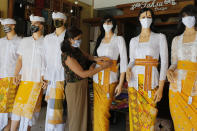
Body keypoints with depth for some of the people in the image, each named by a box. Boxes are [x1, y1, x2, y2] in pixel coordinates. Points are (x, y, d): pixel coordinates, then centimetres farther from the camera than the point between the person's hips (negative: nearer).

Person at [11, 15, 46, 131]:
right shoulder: (25, 41, 12)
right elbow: (20, 60, 12)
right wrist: (15, 75, 2)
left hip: (38, 81, -3)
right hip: (25, 79, 3)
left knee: (31, 108, 3)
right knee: (18, 105, 3)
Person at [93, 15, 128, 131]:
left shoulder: (119, 39, 0)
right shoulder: (100, 40, 16)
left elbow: (124, 61, -6)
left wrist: (121, 83, -11)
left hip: (110, 79, -5)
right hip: (97, 79, 5)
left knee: (103, 111, -5)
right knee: (97, 109, 8)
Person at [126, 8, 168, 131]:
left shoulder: (160, 37, 2)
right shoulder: (133, 40, 12)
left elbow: (164, 62, -3)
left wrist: (161, 88, -11)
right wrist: (128, 69, -9)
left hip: (151, 80, -3)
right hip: (134, 80, 3)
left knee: (149, 116, -3)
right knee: (134, 114, 6)